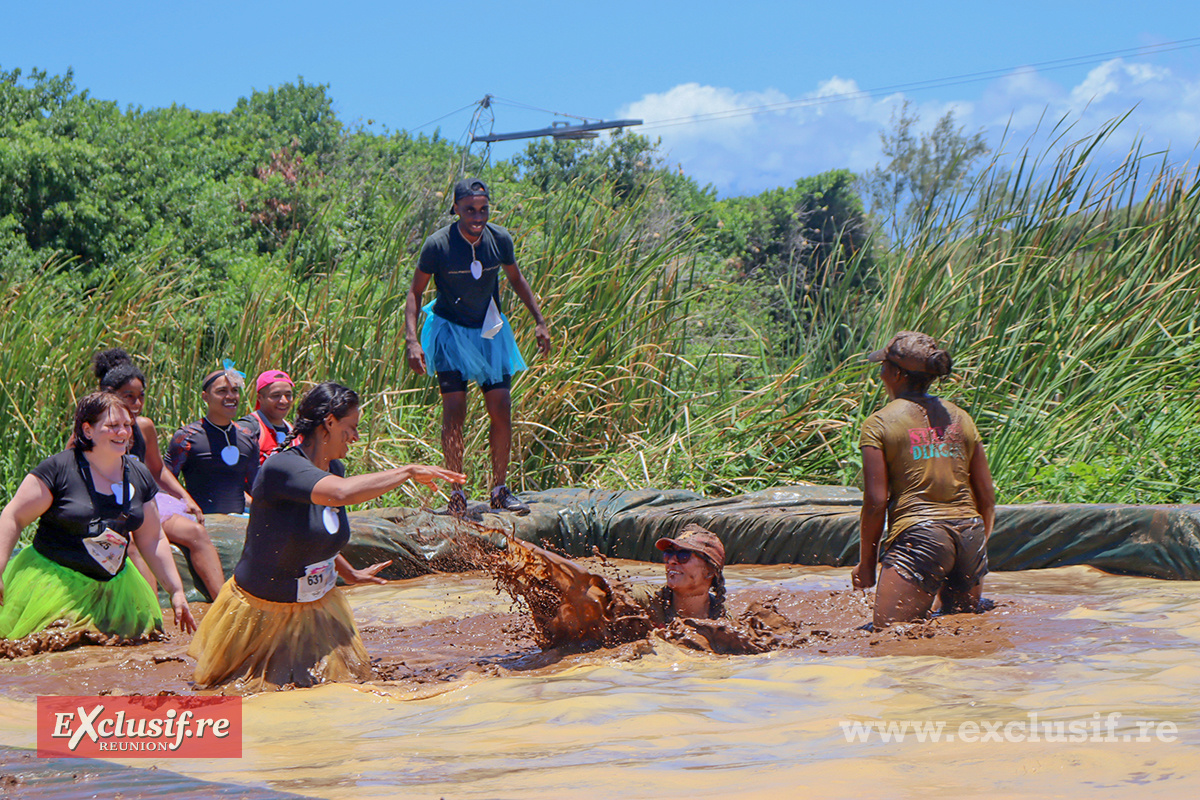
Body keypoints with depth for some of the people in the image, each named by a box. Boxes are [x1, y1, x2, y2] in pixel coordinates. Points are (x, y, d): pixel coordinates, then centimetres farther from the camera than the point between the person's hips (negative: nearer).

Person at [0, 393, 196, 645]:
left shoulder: (139, 476, 6)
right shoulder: (59, 469, -10)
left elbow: (151, 540, 15)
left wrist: (176, 590, 13)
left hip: (113, 589, 6)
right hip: (54, 581, -5)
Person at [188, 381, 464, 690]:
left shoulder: (333, 469, 1)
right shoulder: (281, 467, -27)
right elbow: (341, 493, -46)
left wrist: (351, 574, 28)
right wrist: (408, 472, -38)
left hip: (319, 607, 7)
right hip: (263, 613, -7)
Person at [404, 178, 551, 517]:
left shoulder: (500, 239, -7)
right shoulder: (438, 244, -17)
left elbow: (516, 280, 12)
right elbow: (415, 292, -8)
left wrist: (539, 321, 11)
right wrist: (412, 340, -18)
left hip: (490, 331, 3)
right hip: (450, 331, -3)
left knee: (501, 410, -1)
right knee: (454, 411, -12)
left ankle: (500, 490, 13)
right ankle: (457, 493, -1)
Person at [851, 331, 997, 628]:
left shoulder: (878, 424, -2)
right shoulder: (960, 418, 12)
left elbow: (876, 501, -6)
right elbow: (987, 496, 13)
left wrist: (866, 562, 4)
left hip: (918, 533, -5)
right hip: (969, 532, 6)